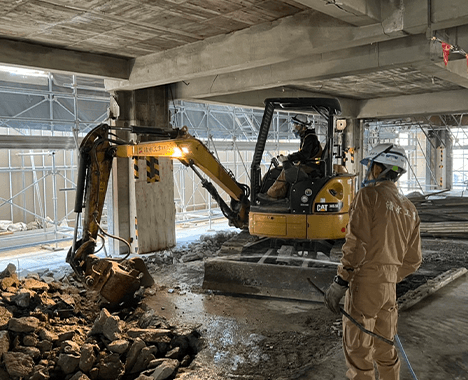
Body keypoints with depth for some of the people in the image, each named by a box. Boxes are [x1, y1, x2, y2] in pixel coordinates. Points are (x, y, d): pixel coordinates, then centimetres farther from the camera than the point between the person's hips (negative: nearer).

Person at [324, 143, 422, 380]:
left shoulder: (369, 195, -9)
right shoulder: (409, 209, 13)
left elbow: (356, 245, -18)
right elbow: (412, 260, 14)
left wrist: (339, 282, -14)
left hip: (365, 283, -7)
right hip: (389, 288, 7)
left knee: (357, 351, 3)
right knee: (384, 349, 20)